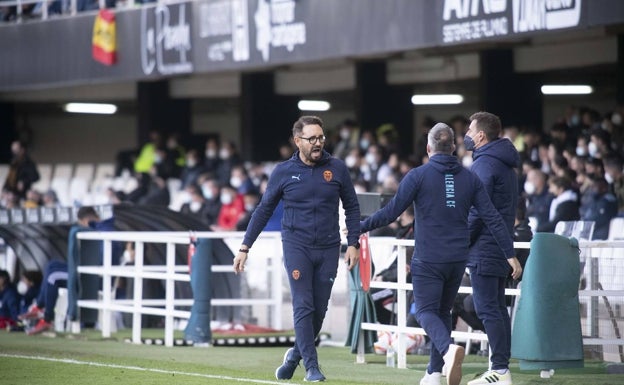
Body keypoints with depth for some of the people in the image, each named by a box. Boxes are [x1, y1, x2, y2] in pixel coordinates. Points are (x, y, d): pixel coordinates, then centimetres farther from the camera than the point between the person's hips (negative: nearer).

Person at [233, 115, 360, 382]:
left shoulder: (336, 168, 2)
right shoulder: (283, 172, 0)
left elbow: (351, 207, 9)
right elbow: (264, 210, 6)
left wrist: (353, 243, 0)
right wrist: (245, 247, 4)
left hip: (328, 249, 2)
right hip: (296, 247, -2)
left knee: (319, 310, 4)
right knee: (303, 307, -10)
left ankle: (295, 355, 25)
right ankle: (311, 366, -7)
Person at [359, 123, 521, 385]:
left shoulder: (418, 176, -6)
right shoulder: (469, 178, 6)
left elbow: (392, 211, -9)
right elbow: (492, 218, 2)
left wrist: (361, 227, 4)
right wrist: (510, 253, 4)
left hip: (427, 260, -4)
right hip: (458, 260, 5)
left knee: (426, 311, -2)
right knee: (443, 311, 17)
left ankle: (448, 349, -32)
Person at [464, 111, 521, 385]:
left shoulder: (484, 164, -14)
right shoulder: (505, 164, 17)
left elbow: (478, 210, -19)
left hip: (484, 248, -10)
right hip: (502, 245, 10)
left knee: (487, 309, -10)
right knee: (497, 308, 12)